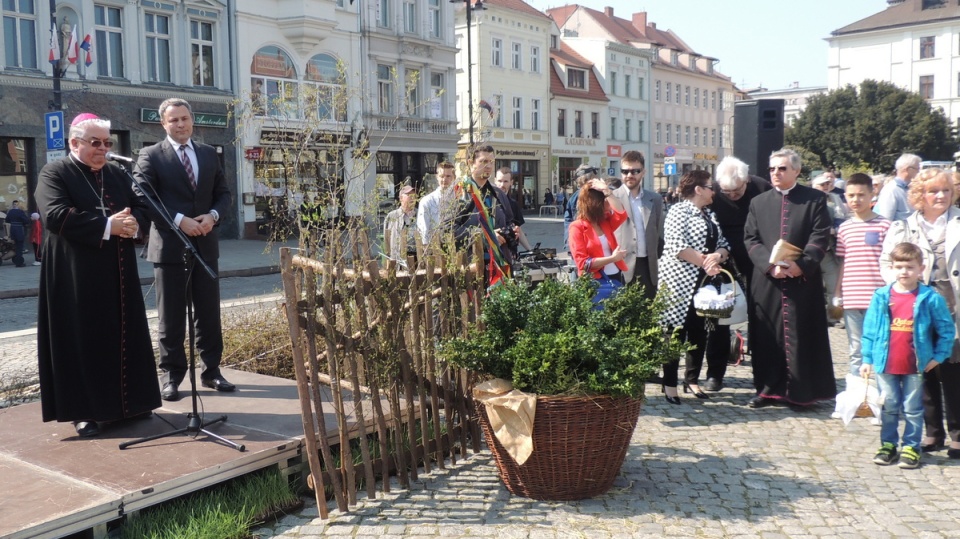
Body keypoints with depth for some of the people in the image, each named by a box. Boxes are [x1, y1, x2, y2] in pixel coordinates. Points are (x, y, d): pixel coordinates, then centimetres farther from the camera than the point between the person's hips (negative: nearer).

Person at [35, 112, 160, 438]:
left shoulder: (117, 175, 15)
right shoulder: (55, 174, -4)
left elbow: (142, 210, 11)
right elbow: (56, 215, -19)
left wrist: (133, 223, -13)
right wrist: (107, 225, -22)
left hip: (118, 273, 6)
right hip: (77, 276, -6)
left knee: (123, 337, 9)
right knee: (83, 340, -1)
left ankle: (127, 402, 20)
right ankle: (84, 410, 8)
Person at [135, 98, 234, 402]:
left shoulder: (209, 154, 11)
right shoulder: (151, 156, -2)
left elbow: (223, 193, 12)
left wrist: (213, 215, -8)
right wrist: (179, 220, -18)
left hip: (205, 245, 4)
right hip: (169, 246, -4)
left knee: (210, 313, 9)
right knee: (171, 317, 3)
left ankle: (211, 371, 19)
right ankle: (172, 376, 12)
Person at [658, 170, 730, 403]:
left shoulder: (710, 214, 17)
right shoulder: (679, 211, -6)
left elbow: (723, 244, 9)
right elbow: (676, 246, -18)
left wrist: (718, 256, -13)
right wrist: (704, 261, -16)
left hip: (705, 281, 7)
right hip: (681, 281, -7)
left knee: (699, 331, 9)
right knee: (676, 331, -2)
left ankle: (692, 380, 21)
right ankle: (669, 383, 6)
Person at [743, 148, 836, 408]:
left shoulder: (815, 199, 4)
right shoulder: (759, 202, 12)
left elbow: (820, 237, -4)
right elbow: (751, 239, 4)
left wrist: (802, 265, -17)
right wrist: (769, 264, -12)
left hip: (803, 280, -2)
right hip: (766, 281, 3)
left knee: (802, 336, 1)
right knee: (767, 336, 5)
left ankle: (802, 392, 10)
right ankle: (769, 389, 14)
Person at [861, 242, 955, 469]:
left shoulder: (930, 298, -7)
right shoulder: (881, 297, -2)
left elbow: (947, 329, 1)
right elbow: (869, 330, 3)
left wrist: (938, 356, -3)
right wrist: (867, 359, 2)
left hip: (915, 366, -1)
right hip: (885, 365, 2)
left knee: (913, 409, 9)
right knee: (889, 408, 12)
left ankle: (911, 447, 20)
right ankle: (888, 444, 24)